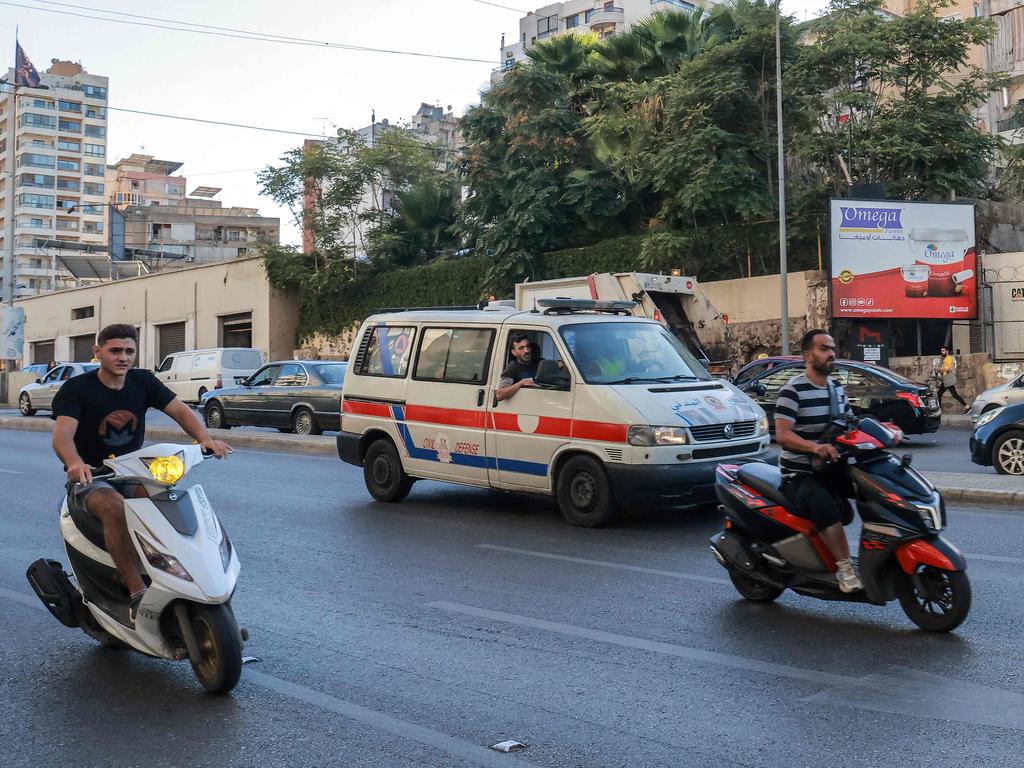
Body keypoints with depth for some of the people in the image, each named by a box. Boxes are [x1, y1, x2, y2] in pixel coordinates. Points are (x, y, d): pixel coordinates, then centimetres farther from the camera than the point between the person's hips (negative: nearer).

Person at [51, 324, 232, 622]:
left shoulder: (143, 381, 2)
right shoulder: (75, 389, -11)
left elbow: (179, 410, -6)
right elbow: (62, 435, -26)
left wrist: (205, 438, -27)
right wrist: (75, 463, -49)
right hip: (89, 478, -5)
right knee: (114, 506, -37)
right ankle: (138, 593, -38)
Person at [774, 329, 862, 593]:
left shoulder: (837, 388, 15)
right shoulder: (793, 390, -11)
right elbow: (782, 434, -21)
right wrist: (815, 447, -37)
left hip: (832, 470, 8)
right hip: (800, 476, -8)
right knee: (824, 503, -36)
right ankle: (844, 567, -28)